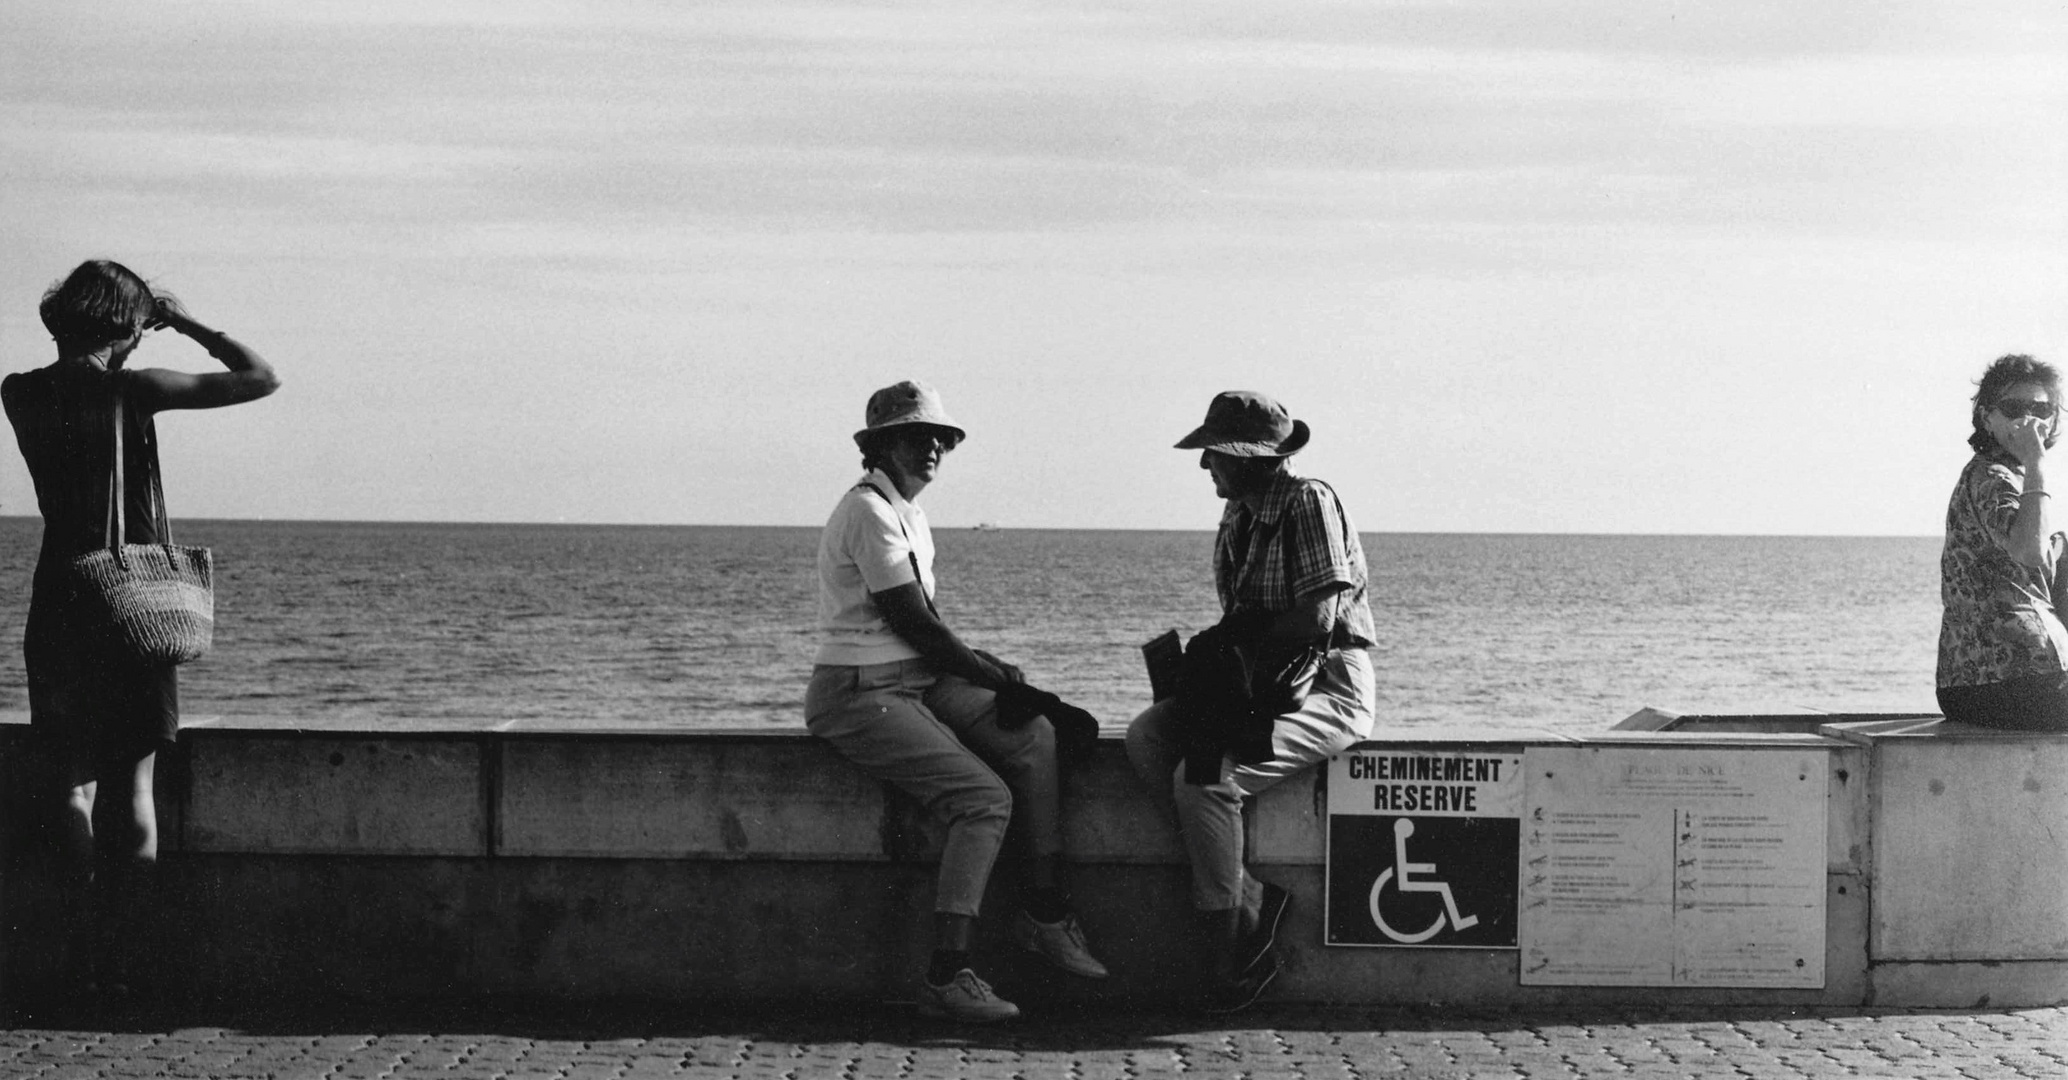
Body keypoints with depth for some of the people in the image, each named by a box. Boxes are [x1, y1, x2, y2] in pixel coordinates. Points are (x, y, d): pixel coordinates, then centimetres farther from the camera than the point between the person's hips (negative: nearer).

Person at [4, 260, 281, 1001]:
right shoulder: (133, 391, -10)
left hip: (60, 602, 3)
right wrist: (186, 323, 5)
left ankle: (83, 953, -1)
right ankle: (123, 959, 2)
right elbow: (261, 379, -6)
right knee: (133, 785, 4)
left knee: (75, 782, 6)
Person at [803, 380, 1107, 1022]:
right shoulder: (869, 513, -13)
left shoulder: (907, 513, 18)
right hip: (860, 694, -9)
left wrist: (986, 666, 1)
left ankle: (1043, 915, -3)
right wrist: (996, 676, -9)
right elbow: (913, 623, -16)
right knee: (986, 797, -21)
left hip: (917, 682, 9)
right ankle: (946, 979, -21)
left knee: (1036, 736, -7)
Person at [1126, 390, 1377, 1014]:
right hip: (1260, 683, 9)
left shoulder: (1309, 502, -11)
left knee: (1205, 777, -28)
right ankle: (1251, 898, -17)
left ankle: (1227, 958, -18)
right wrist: (1207, 652, -6)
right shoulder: (1236, 519, 16)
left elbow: (1316, 620, -20)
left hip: (1328, 686, -9)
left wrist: (1229, 645, -11)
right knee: (1145, 739, -15)